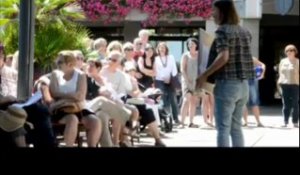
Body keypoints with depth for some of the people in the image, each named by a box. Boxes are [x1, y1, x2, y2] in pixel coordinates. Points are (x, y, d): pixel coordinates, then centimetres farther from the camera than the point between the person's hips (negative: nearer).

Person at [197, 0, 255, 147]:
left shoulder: (222, 30, -10)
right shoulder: (245, 32, 13)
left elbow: (223, 57, -22)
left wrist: (205, 75, -17)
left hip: (227, 84, -7)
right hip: (243, 84, 7)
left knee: (223, 128, -3)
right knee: (236, 126, 14)